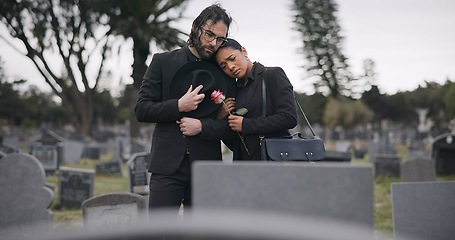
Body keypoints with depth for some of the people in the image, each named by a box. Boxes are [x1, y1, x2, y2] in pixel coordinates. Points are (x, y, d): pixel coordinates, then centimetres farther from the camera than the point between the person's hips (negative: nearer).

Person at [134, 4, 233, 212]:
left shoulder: (222, 71, 10)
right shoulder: (162, 62, 6)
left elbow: (227, 127, 14)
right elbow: (141, 110, 1)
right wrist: (179, 106, -13)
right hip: (168, 163, -2)